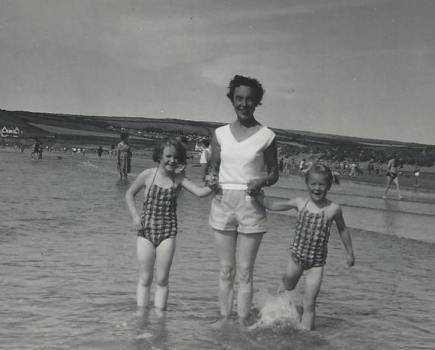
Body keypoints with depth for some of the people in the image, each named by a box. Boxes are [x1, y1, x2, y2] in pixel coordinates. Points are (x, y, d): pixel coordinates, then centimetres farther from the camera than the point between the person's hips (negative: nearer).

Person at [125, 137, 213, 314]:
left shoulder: (178, 179, -1)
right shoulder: (147, 175, -3)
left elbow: (200, 192, -12)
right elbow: (129, 194, 9)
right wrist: (135, 215, -2)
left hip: (167, 232, 0)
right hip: (146, 230, 0)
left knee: (162, 279, 3)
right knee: (145, 278, 5)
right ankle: (140, 313, 12)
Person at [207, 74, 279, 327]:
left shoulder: (266, 136, -2)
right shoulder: (221, 134, 5)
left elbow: (274, 173, 4)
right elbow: (214, 167, 12)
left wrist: (261, 182, -17)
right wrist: (211, 178, -10)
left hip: (251, 205, -3)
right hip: (223, 202, 3)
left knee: (245, 271, 2)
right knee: (225, 269, 9)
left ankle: (243, 320, 10)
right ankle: (225, 316, 18)